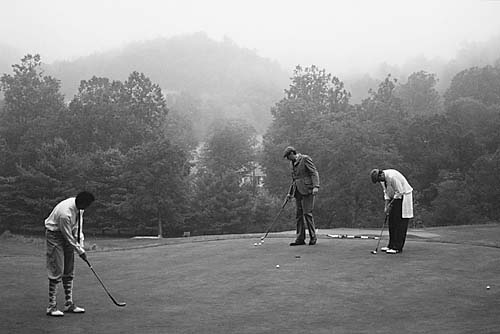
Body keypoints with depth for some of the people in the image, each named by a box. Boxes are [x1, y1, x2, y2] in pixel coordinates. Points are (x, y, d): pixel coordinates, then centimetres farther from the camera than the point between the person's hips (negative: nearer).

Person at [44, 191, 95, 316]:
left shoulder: (79, 208, -10)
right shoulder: (65, 213, -33)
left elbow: (78, 226, 2)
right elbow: (68, 236, -23)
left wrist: (81, 244, -4)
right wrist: (80, 251, -14)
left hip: (68, 234, 8)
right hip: (55, 234, -8)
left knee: (69, 271, 8)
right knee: (57, 271, -10)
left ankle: (69, 304, 14)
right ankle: (51, 306, -3)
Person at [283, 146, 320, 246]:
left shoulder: (305, 159, -4)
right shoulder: (293, 163, 20)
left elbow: (314, 172, -10)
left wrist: (315, 186, -20)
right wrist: (290, 192, 22)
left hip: (307, 190, -8)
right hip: (298, 191, 8)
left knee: (307, 213, -11)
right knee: (299, 214, 4)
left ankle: (313, 237, -2)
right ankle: (300, 239, 5)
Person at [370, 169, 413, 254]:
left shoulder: (391, 177, -28)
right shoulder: (382, 178, 1)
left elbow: (400, 192, -23)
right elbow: (386, 192, 9)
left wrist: (390, 204, -15)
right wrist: (386, 205, -2)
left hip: (403, 195, -9)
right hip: (395, 197, 9)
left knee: (400, 223, -10)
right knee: (392, 222, 7)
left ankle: (397, 248, -8)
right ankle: (391, 245, 13)